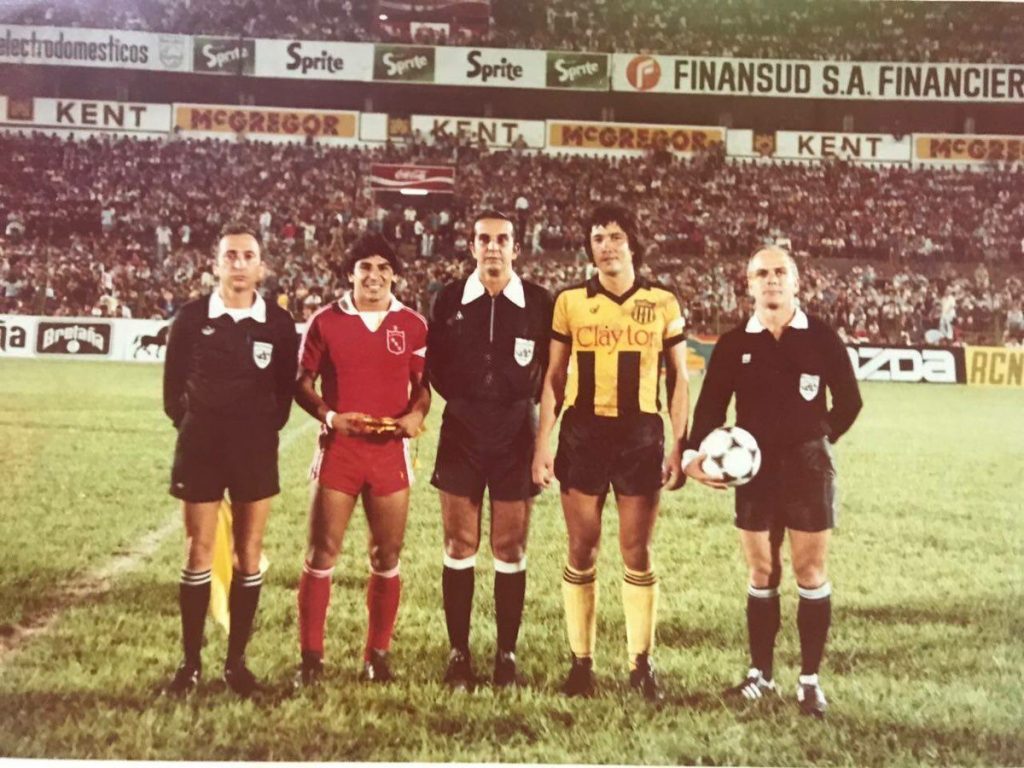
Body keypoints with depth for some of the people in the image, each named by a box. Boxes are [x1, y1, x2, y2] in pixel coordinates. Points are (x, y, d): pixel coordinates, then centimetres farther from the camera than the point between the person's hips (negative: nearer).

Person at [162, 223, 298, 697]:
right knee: (199, 553, 3)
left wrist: (266, 428, 2)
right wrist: (191, 426, 5)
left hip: (256, 449, 1)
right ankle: (191, 662, 13)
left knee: (249, 555, 5)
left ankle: (236, 661, 16)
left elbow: (285, 387, 7)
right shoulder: (191, 318, -2)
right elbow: (174, 383, 6)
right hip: (200, 447, 0)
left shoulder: (278, 323, -1)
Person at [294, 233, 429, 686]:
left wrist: (416, 414, -12)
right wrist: (329, 415, -15)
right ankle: (311, 656, 12)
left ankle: (377, 655, 21)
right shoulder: (325, 321, 1)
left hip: (390, 450, 2)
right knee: (322, 553, 1)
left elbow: (422, 384, 10)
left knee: (387, 557, 7)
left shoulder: (413, 325, 4)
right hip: (338, 448, -1)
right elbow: (303, 383, 4)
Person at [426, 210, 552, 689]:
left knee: (510, 550, 4)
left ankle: (507, 655, 15)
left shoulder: (538, 303, -1)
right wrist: (461, 399, 5)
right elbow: (435, 363, 11)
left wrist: (525, 401, 1)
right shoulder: (449, 299, 2)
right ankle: (459, 654, 14)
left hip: (516, 433, -1)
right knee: (459, 546, 4)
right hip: (461, 432, 1)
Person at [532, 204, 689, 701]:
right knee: (582, 552, 5)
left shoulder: (663, 303, 3)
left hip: (641, 435, 0)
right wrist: (542, 444, 0)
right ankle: (581, 660, 16)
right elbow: (554, 378, 6)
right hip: (582, 433, 0)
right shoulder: (570, 302, 3)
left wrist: (678, 447, 0)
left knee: (637, 553, 5)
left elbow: (678, 380, 7)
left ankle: (641, 662, 16)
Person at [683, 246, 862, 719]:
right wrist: (694, 454, -15)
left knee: (810, 571, 1)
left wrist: (821, 438, -2)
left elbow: (849, 401, 6)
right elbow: (711, 406, -1)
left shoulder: (822, 339, -1)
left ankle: (810, 679, 11)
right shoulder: (734, 345, 1)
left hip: (808, 465, -1)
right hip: (754, 467, 1)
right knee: (761, 573, 8)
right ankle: (760, 672, 19)